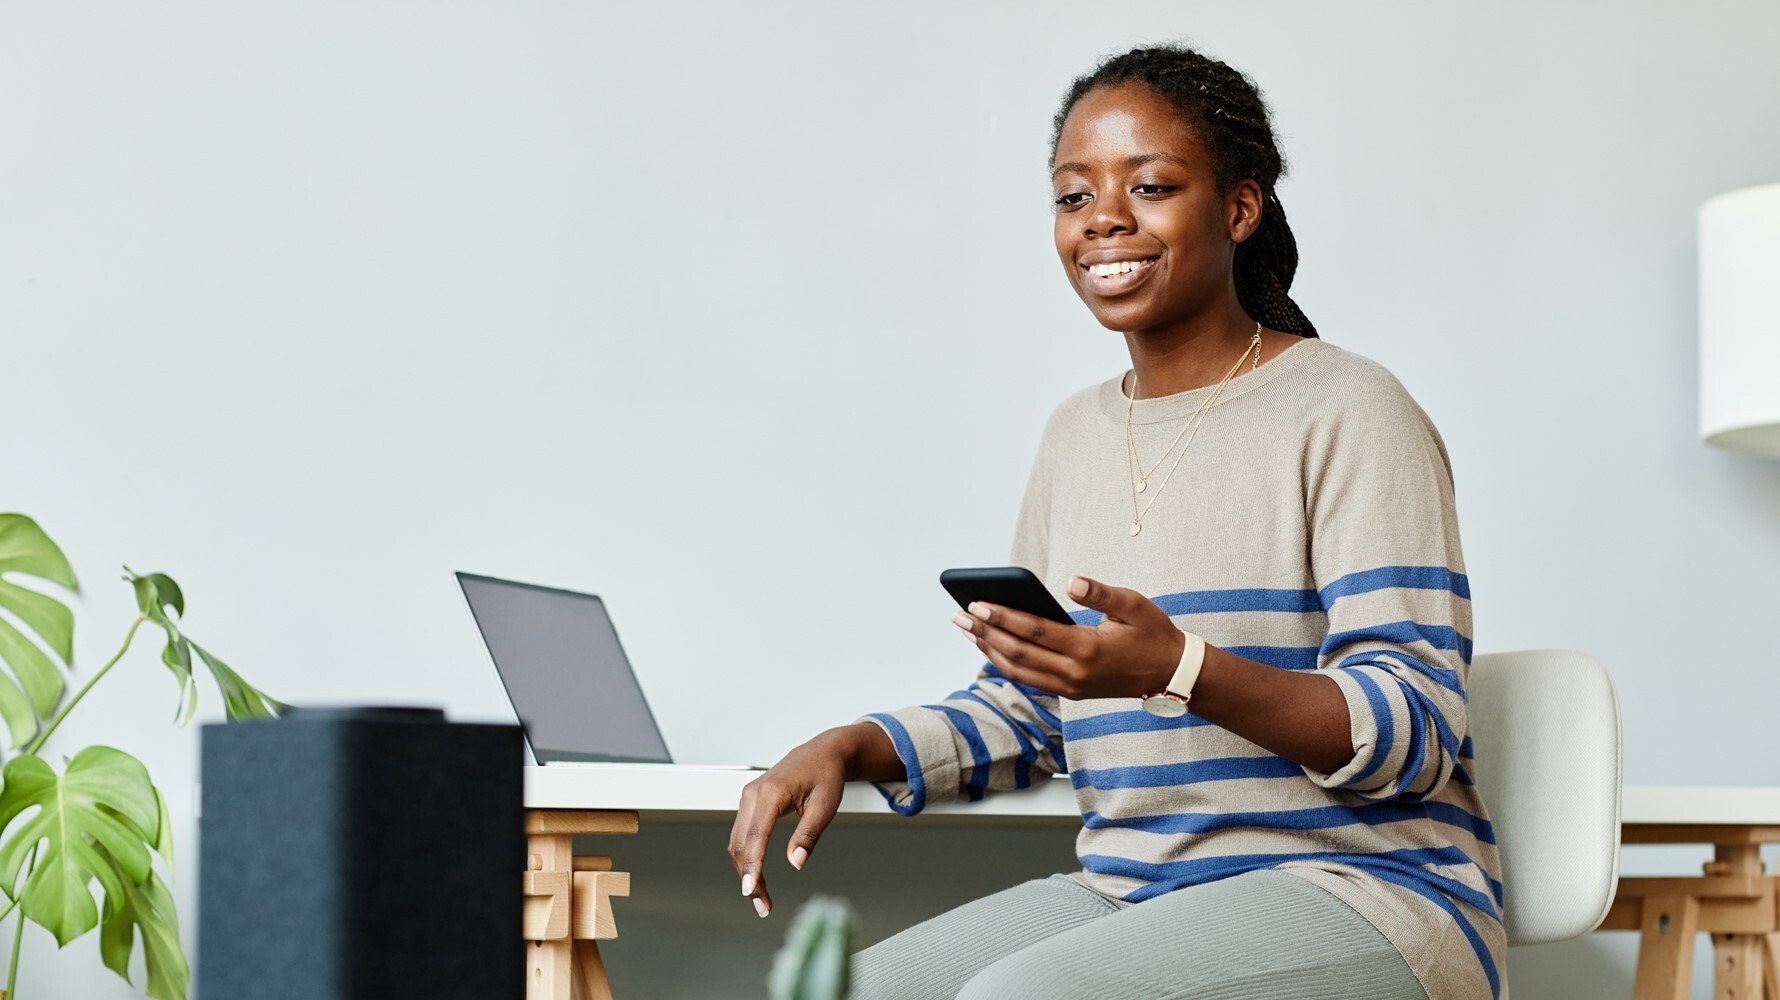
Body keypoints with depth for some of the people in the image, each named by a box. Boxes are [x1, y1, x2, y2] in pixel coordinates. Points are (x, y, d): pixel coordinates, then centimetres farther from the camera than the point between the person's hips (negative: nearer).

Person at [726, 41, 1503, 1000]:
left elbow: (1420, 735, -14)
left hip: (1362, 890, -6)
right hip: (1129, 891, 6)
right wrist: (851, 748, 2)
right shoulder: (1075, 434, 16)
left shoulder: (1349, 412, -6)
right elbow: (1024, 709, 21)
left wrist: (1177, 668, -29)